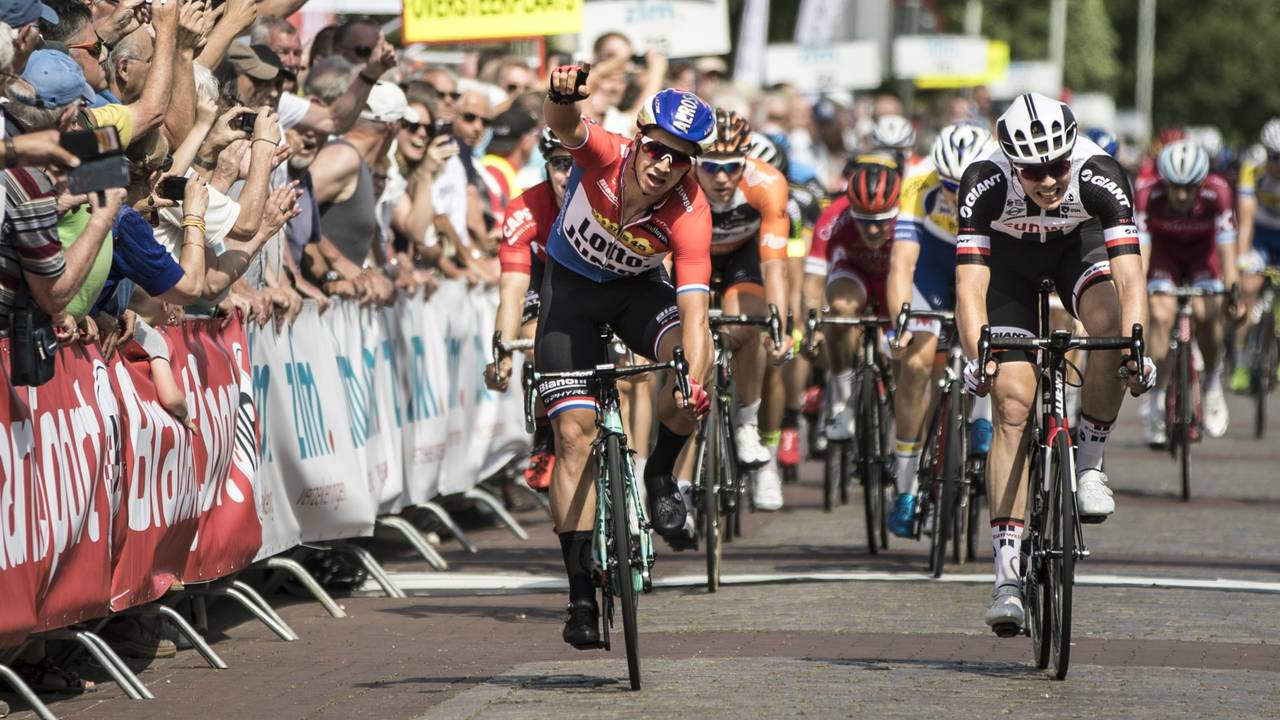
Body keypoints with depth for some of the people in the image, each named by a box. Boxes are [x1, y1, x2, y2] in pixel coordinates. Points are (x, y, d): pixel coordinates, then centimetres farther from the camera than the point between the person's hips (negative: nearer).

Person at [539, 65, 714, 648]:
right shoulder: (604, 156, -29)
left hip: (637, 288, 0)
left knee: (693, 355, -32)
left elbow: (694, 311, -35)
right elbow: (563, 124, -50)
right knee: (575, 433, -10)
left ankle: (660, 476, -5)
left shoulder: (689, 216, -29)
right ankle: (581, 593, -5)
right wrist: (562, 97, -74)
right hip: (570, 286, 0)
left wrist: (692, 383, -52)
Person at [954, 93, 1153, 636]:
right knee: (1012, 404, -12)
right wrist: (977, 357, -53)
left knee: (1112, 330, -32)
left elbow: (1129, 275, -41)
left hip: (1079, 243, 1)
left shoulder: (1100, 175, -35)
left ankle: (1088, 460, -7)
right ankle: (1008, 572, -11)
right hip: (1008, 256, -1)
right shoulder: (985, 182, -35)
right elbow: (970, 284, -38)